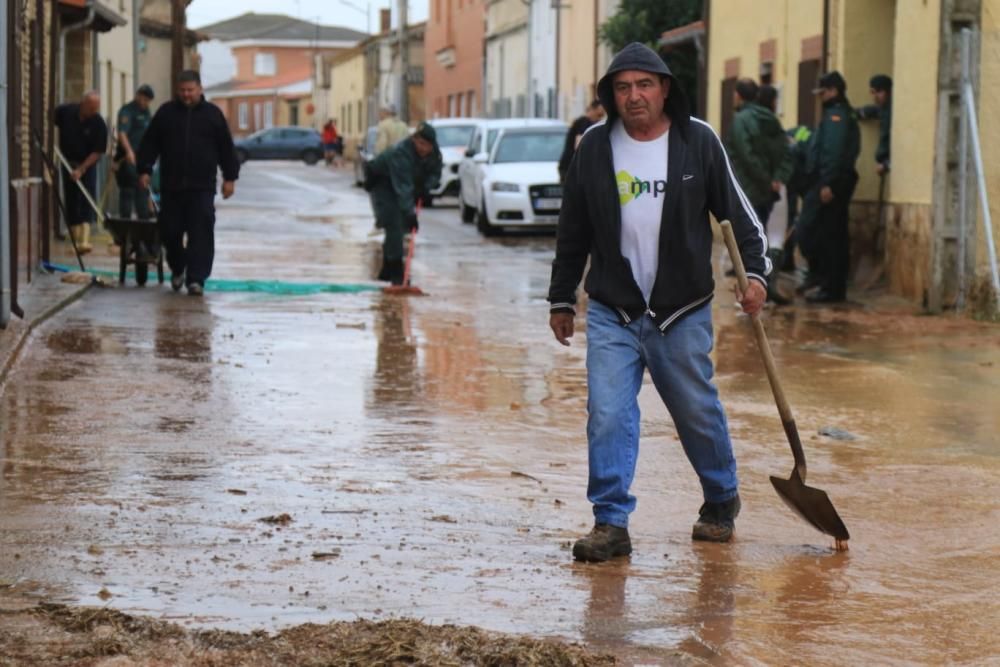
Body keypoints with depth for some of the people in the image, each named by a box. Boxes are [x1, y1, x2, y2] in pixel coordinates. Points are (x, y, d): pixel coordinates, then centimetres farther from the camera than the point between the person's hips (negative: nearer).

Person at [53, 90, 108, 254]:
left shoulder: (99, 124, -15)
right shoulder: (65, 112, -10)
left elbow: (97, 152, -14)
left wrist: (81, 170, -20)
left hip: (87, 165, -3)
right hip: (68, 163, 3)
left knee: (87, 200, -16)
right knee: (71, 201, 4)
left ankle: (84, 239, -25)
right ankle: (76, 238, 12)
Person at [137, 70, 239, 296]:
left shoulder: (213, 114, 7)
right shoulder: (166, 112, 8)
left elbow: (226, 148, 9)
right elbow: (150, 144, 9)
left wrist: (230, 177, 5)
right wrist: (144, 170, 0)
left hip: (202, 186, -2)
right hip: (171, 186, 2)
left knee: (201, 233, -8)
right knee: (170, 230, 5)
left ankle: (196, 279, -7)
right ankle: (177, 268, 30)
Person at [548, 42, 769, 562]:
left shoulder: (699, 141, -4)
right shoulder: (594, 147, 0)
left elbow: (737, 209, 4)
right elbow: (573, 232, 9)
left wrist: (755, 270, -6)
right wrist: (561, 299, 12)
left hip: (683, 313, -1)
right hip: (611, 313, 1)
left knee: (699, 415, 11)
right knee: (607, 416, -10)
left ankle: (722, 502, 35)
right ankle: (611, 523, -2)